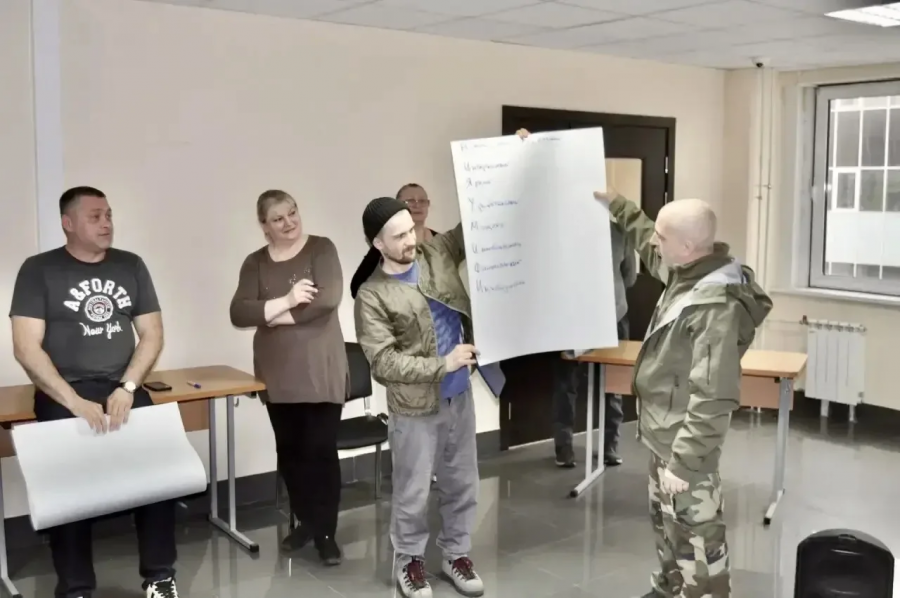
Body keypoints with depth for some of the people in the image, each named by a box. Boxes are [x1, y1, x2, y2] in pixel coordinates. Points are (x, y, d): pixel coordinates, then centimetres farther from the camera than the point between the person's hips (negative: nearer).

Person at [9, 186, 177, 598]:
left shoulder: (130, 266, 11)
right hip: (63, 395, -2)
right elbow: (26, 348, -6)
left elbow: (152, 334, 8)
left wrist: (127, 388, -9)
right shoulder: (39, 270, 1)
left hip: (124, 390, 2)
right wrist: (74, 401, -17)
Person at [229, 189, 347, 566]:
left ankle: (326, 532, 12)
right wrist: (286, 301, -19)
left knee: (321, 450, -1)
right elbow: (238, 314, -6)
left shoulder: (321, 249, -2)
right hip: (278, 374, 4)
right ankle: (305, 521, 30)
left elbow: (329, 298, -18)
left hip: (320, 371, -4)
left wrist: (277, 316, -12)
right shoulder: (255, 263, 6)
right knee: (289, 451, 12)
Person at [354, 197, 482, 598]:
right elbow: (384, 362, -19)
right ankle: (410, 560, 30)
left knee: (462, 483, 16)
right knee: (413, 492, 8)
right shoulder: (372, 296, -14)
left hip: (459, 395, 5)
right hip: (414, 406, -5)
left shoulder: (439, 253, 0)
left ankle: (455, 554, 34)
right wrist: (441, 366, -21)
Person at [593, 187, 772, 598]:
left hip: (683, 448, -10)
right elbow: (651, 251, 25)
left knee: (694, 541, 3)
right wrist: (616, 205, 29)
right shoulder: (687, 274, 0)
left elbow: (713, 398, -30)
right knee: (666, 526, 28)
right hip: (665, 438, 11)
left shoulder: (717, 306, -30)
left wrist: (682, 462, -27)